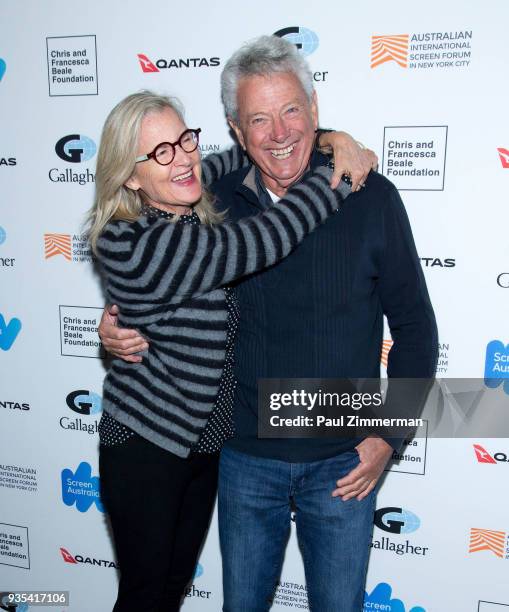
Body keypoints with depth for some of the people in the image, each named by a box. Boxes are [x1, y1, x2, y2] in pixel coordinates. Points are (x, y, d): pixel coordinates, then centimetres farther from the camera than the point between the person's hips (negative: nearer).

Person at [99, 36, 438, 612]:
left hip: (342, 462, -1)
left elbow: (414, 327, -4)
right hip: (245, 458, 2)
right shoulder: (216, 203, -5)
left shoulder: (370, 198, -11)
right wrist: (118, 326, -7)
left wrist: (389, 435, -7)